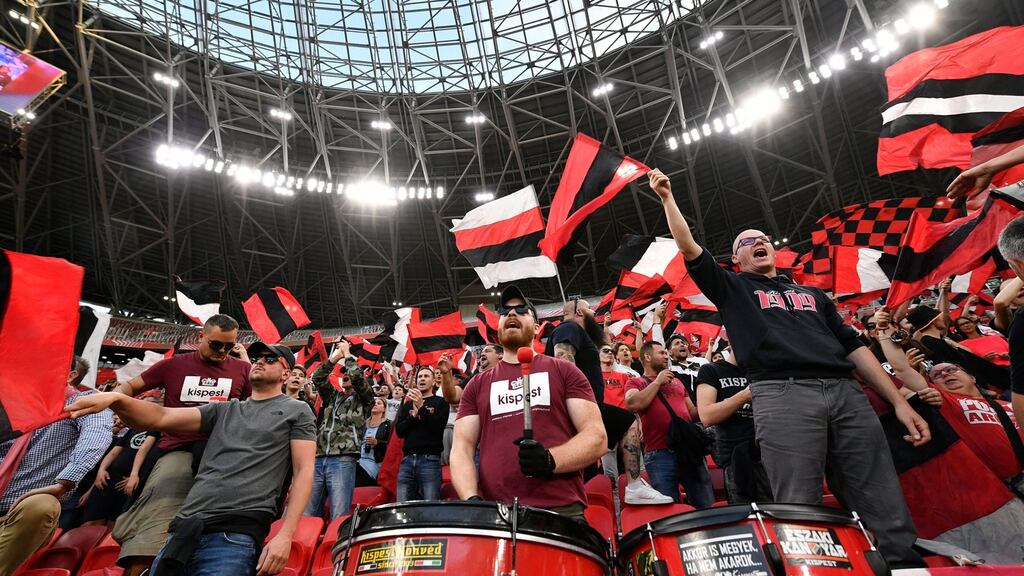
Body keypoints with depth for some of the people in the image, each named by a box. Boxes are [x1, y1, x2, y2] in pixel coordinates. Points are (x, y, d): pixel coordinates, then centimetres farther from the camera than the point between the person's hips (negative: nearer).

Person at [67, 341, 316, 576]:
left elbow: (304, 471, -2)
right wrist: (116, 399, -11)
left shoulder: (297, 410, 6)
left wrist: (285, 535, -13)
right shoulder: (223, 410, 20)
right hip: (186, 531, 5)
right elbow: (161, 417, 9)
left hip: (234, 536, -5)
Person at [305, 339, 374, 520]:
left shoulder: (363, 399, 10)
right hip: (317, 460, 5)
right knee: (307, 516, 2)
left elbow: (358, 377, -7)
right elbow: (317, 378, 12)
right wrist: (335, 357, 9)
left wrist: (347, 354, 5)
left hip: (343, 461, -5)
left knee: (339, 518, -9)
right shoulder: (332, 395, 25)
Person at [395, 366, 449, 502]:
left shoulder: (440, 402, 8)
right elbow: (399, 431, 10)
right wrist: (414, 415, -6)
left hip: (429, 460, -4)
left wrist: (422, 407, -15)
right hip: (407, 459, 4)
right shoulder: (407, 405, 21)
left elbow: (438, 427, -7)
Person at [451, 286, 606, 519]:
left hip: (560, 510, -1)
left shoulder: (564, 371, 8)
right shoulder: (477, 385, 15)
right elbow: (461, 448, 8)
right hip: (494, 511, 2)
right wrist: (471, 498, -11)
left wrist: (551, 459, -18)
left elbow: (597, 437, 1)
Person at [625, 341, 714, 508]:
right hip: (660, 453, -5)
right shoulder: (636, 382, 8)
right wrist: (657, 381, -3)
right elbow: (633, 404, -13)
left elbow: (692, 411, 25)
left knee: (708, 506, 7)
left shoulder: (676, 381, 23)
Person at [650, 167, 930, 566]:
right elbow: (689, 249, 7)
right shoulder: (732, 288, 20)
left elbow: (854, 347, 24)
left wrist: (898, 401, 15)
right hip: (783, 396, -4)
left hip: (847, 393, 5)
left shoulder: (811, 294, 31)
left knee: (890, 516, -1)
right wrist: (667, 198, 7)